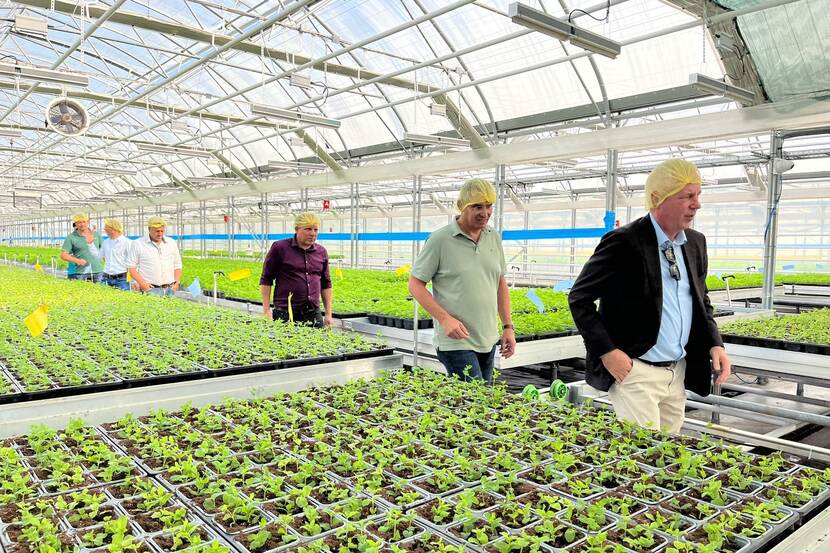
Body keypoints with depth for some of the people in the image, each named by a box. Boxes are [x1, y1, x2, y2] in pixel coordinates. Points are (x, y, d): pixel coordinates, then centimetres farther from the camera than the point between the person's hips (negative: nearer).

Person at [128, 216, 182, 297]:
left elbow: (177, 266, 18)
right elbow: (131, 267, 2)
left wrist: (177, 282, 3)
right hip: (150, 289, -3)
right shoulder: (138, 244, 4)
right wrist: (142, 284, -9)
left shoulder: (172, 243, 13)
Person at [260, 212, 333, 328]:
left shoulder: (322, 252, 11)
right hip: (285, 314, -4)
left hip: (313, 314, 4)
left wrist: (328, 314, 11)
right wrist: (266, 310, -4)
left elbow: (326, 284, 16)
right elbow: (266, 280, 1)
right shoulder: (280, 248, -1)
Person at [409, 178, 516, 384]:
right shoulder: (440, 239, -10)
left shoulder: (494, 237, 8)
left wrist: (508, 326, 11)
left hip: (488, 341, 6)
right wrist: (445, 318, -17)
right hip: (456, 342, -6)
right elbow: (415, 284, -7)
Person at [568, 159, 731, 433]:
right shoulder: (623, 243, -15)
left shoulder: (696, 242, 7)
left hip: (679, 371, 7)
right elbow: (579, 298, -11)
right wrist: (607, 351, -17)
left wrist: (714, 344, 3)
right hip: (635, 371, -7)